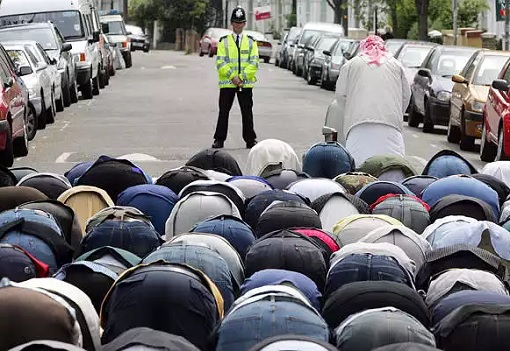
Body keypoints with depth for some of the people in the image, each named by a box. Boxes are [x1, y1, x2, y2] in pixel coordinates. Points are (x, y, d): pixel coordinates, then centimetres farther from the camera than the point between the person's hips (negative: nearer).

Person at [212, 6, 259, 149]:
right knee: (223, 112, 1)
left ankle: (250, 139, 10)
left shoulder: (251, 42, 9)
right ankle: (219, 139, 6)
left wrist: (242, 77, -11)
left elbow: (254, 63, 1)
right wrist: (233, 76, -13)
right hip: (227, 83, -1)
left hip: (246, 84, 1)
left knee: (247, 113, 4)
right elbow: (220, 63, -2)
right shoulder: (224, 41, 6)